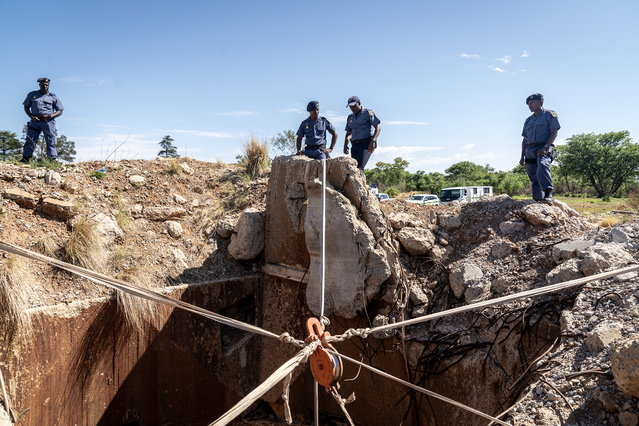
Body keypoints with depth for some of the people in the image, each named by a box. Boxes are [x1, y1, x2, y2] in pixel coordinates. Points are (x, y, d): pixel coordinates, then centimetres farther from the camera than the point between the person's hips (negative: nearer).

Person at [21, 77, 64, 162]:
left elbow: (60, 111, 7)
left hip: (48, 122, -1)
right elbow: (26, 107, 17)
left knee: (51, 142, -3)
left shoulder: (53, 97, 11)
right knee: (30, 141, -5)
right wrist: (31, 116, -2)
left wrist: (50, 116, -9)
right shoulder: (32, 95, 15)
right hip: (35, 121, 1)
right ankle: (25, 159, -4)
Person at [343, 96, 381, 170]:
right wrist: (345, 145, 6)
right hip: (355, 145, 6)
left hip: (366, 144, -6)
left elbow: (378, 127, -4)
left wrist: (373, 141, -18)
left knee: (359, 167, -22)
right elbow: (348, 133, 23)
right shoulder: (350, 118, 20)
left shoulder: (367, 113, 3)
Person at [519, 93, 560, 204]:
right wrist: (522, 156, 13)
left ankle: (548, 194, -45)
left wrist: (545, 147, -18)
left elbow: (554, 132, -5)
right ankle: (538, 201, 5)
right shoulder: (529, 120, 24)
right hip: (530, 151, 7)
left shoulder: (549, 114, 6)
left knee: (542, 165, -34)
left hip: (543, 149, -7)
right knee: (534, 178, 3)